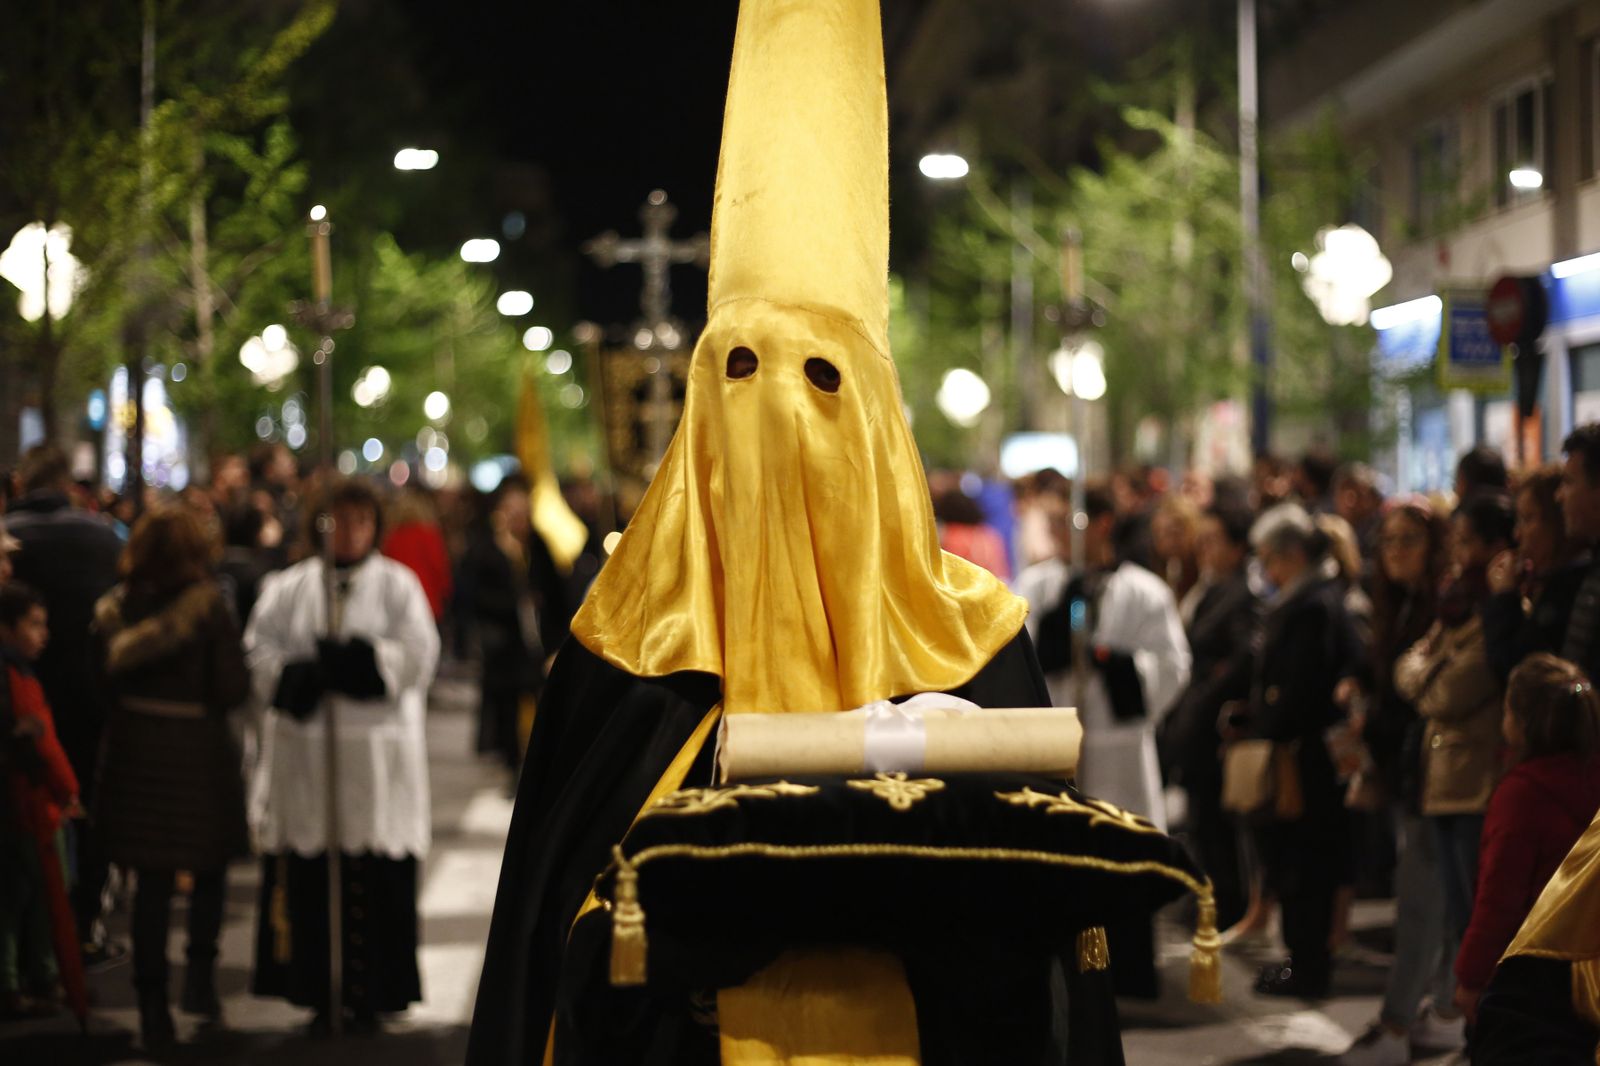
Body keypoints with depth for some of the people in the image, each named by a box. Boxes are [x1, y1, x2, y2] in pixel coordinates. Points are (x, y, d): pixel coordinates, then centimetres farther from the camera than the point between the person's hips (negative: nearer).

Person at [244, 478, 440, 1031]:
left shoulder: (397, 585, 7)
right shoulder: (288, 588, 11)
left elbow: (417, 654, -3)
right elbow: (261, 652, 2)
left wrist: (361, 662, -14)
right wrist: (300, 677, -15)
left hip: (377, 756, -1)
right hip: (304, 752, 1)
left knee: (375, 882, -3)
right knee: (310, 880, -1)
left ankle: (370, 995, 6)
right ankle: (319, 995, 8)